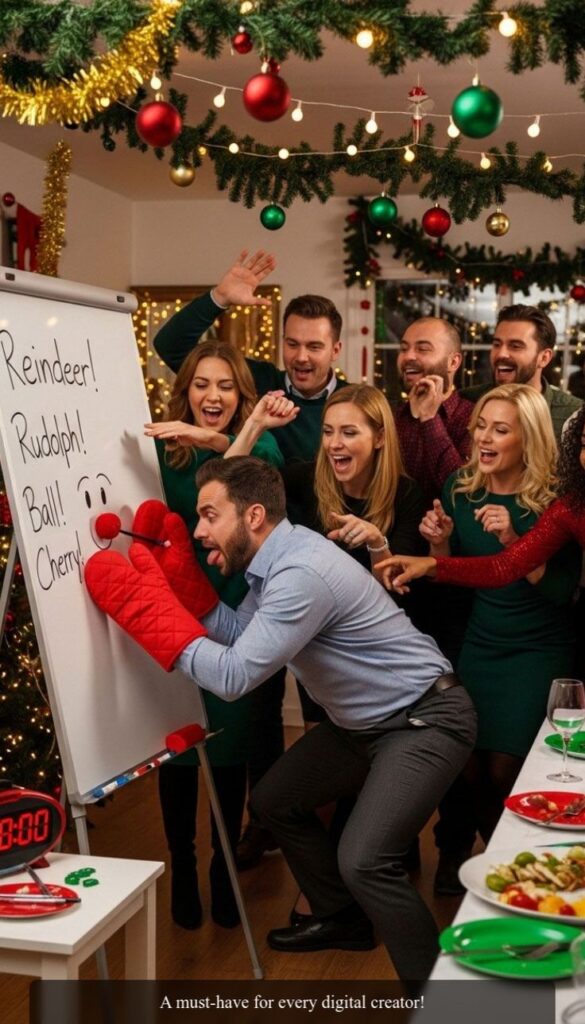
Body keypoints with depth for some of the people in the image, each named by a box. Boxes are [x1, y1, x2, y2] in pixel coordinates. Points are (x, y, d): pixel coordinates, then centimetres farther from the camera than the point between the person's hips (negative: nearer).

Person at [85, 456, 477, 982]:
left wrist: (138, 601, -27)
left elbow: (233, 676, -31)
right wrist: (175, 577, -4)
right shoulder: (276, 555, 0)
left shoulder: (302, 574, -30)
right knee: (274, 800, 17)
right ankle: (343, 919, 36)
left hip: (426, 719, -10)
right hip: (366, 722, 10)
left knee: (363, 860, -23)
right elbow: (240, 632, 4)